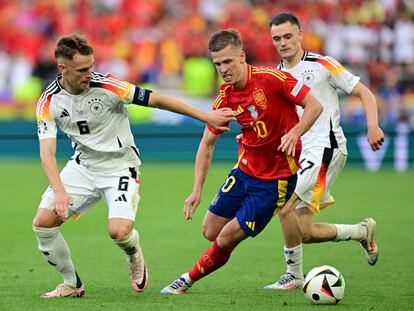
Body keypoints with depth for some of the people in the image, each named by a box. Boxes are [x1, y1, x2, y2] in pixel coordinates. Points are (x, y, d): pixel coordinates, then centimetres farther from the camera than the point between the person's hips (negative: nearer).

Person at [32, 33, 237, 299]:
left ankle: (134, 254, 14)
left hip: (120, 166, -4)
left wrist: (206, 117, -12)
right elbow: (47, 152, -16)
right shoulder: (48, 102, -11)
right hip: (83, 165, 4)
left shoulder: (106, 86, -21)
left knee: (119, 231, -26)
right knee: (43, 222, -10)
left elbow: (157, 100, -14)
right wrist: (59, 191, -32)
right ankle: (73, 285, 10)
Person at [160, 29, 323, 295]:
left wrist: (294, 133, -30)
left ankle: (188, 280, 17)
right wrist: (197, 189, -1)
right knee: (211, 232, 7)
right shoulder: (225, 98, -1)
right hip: (244, 171, 6)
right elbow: (208, 143, 7)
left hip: (276, 178, -6)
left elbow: (315, 106, -13)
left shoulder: (271, 78, -18)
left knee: (227, 238, -5)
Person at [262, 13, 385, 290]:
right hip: (301, 153, 7)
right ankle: (364, 231, 21)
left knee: (285, 203, -25)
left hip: (326, 147, -7)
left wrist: (373, 126, -17)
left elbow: (364, 93, -1)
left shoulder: (322, 65, -2)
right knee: (304, 233, 1)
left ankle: (294, 275, -13)